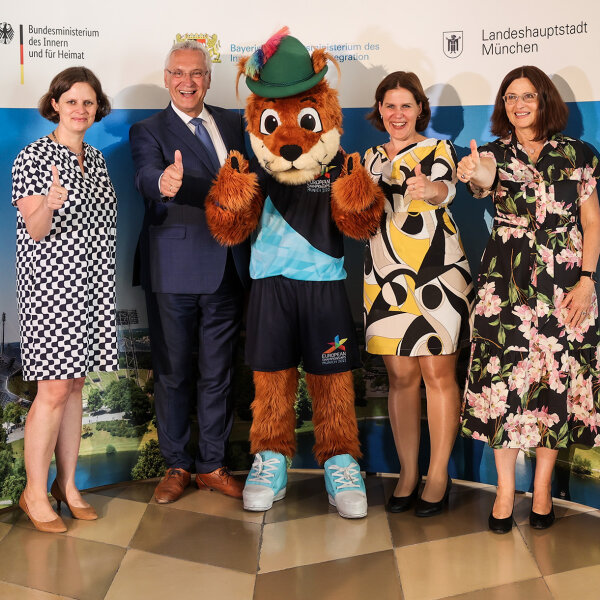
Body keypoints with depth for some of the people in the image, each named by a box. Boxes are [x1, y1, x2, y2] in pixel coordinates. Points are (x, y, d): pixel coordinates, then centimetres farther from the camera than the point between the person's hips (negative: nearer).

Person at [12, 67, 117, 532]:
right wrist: (49, 203, -33)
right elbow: (35, 231, -12)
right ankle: (35, 492, 7)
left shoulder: (96, 160, 13)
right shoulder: (33, 157, -6)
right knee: (54, 390, -6)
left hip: (92, 285, 6)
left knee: (75, 384, 10)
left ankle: (67, 484, 19)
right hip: (51, 284, -6)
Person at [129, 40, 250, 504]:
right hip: (175, 272, -3)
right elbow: (147, 177, -19)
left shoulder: (233, 124, 13)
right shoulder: (149, 131, 1)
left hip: (227, 269, 3)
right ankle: (177, 465, 22)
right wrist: (163, 184, -43)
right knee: (173, 371, 6)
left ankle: (212, 465, 25)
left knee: (218, 372, 11)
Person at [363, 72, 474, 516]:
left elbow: (446, 187, -22)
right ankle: (408, 474, 17)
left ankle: (438, 475, 11)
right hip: (386, 279, 4)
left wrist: (429, 189, -44)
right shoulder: (372, 158, 15)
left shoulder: (438, 149, 0)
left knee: (438, 374, -2)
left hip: (436, 275, -4)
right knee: (400, 376, 6)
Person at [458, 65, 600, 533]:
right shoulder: (495, 153, 4)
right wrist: (477, 176, -45)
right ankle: (505, 489, 9)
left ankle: (543, 486, 17)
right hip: (506, 281, 0)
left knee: (557, 381, 2)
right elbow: (482, 181, -21)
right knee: (503, 379, -3)